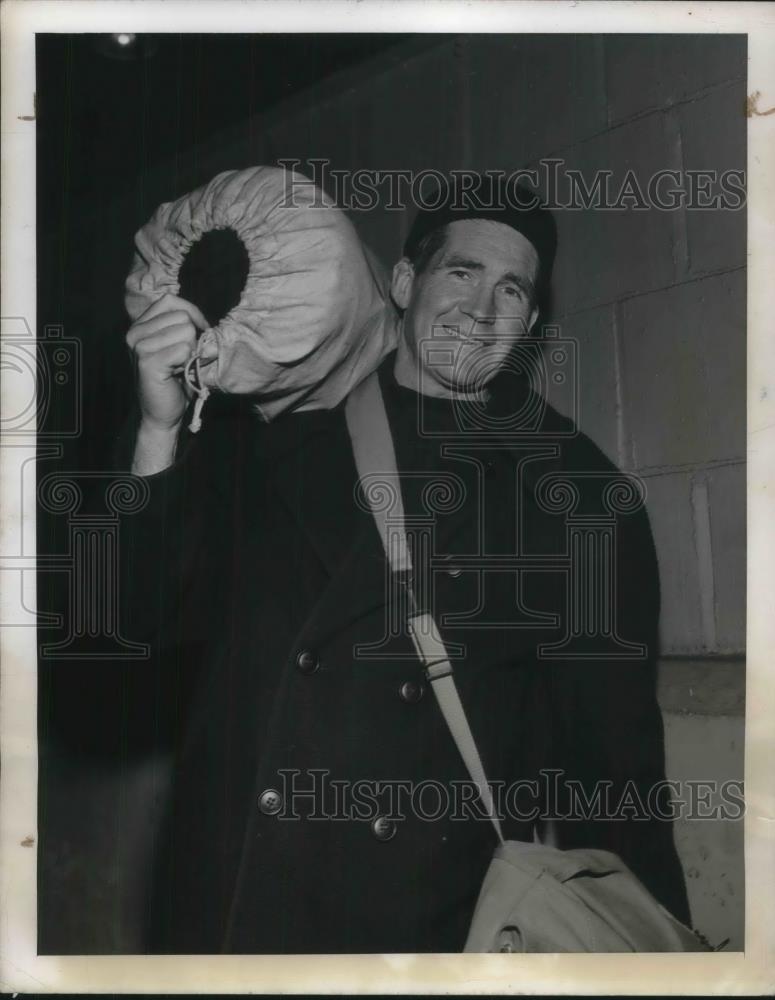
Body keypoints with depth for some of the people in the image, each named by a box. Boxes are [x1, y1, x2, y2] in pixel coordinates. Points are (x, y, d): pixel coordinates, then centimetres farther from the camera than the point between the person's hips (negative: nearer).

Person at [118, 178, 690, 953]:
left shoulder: (577, 492, 2)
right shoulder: (281, 429, 6)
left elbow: (612, 744, 2)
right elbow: (154, 615, 6)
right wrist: (160, 430, -7)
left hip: (435, 918, -1)